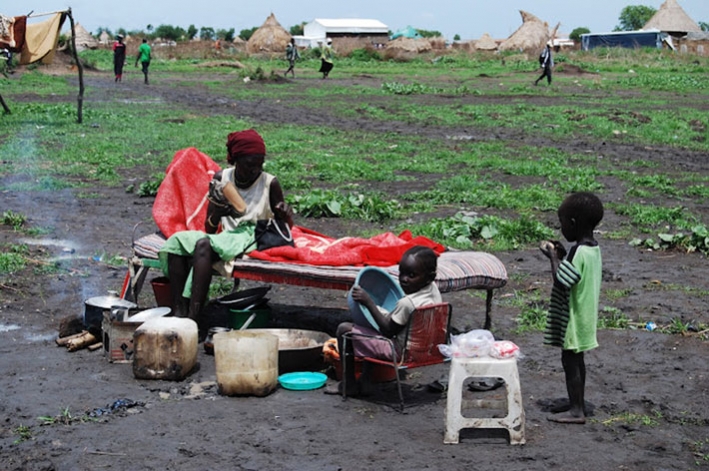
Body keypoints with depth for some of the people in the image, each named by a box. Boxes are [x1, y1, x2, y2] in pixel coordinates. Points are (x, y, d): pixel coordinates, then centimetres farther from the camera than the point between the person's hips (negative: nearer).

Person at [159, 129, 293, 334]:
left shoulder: (270, 184, 1)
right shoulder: (221, 179, 9)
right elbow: (209, 228, 7)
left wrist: (287, 215, -16)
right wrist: (217, 213, -16)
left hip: (253, 240, -5)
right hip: (227, 237, 5)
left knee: (203, 244, -33)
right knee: (177, 241, -23)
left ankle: (194, 319, -44)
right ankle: (179, 312, -31)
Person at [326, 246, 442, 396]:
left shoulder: (407, 303, -32)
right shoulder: (433, 289, -6)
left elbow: (388, 331, -19)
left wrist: (368, 302, -19)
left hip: (396, 350, -9)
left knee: (344, 329, -5)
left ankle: (349, 384, 6)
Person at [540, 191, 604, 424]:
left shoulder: (579, 253, -23)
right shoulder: (593, 249, 7)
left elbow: (561, 281, -25)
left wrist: (553, 257, -15)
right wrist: (563, 256, 7)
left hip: (573, 317, -10)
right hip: (583, 315, 10)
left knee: (570, 360, -2)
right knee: (576, 360, 17)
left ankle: (576, 410, 3)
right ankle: (577, 404, 26)